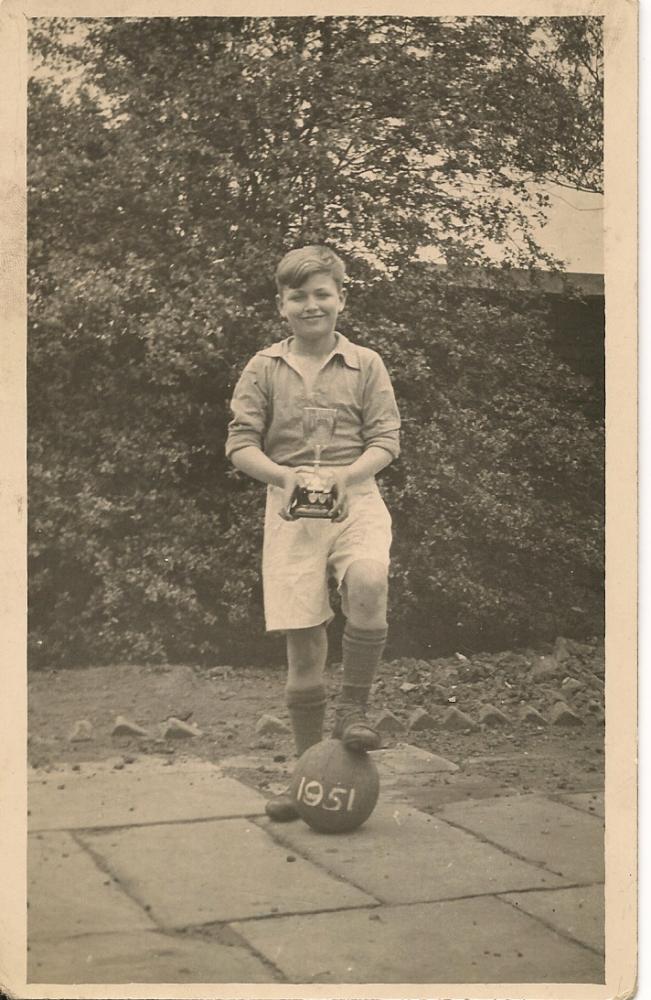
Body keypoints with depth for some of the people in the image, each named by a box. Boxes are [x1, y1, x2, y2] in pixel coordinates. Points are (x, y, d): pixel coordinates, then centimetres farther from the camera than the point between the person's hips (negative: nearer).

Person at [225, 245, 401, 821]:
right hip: (290, 507, 1)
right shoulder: (265, 369, 9)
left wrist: (343, 475, -15)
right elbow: (241, 445, 5)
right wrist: (288, 475, -14)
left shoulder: (365, 365, 8)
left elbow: (386, 440, 3)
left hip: (355, 499, 0)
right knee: (303, 638, -1)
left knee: (369, 580, -32)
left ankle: (355, 707, -11)